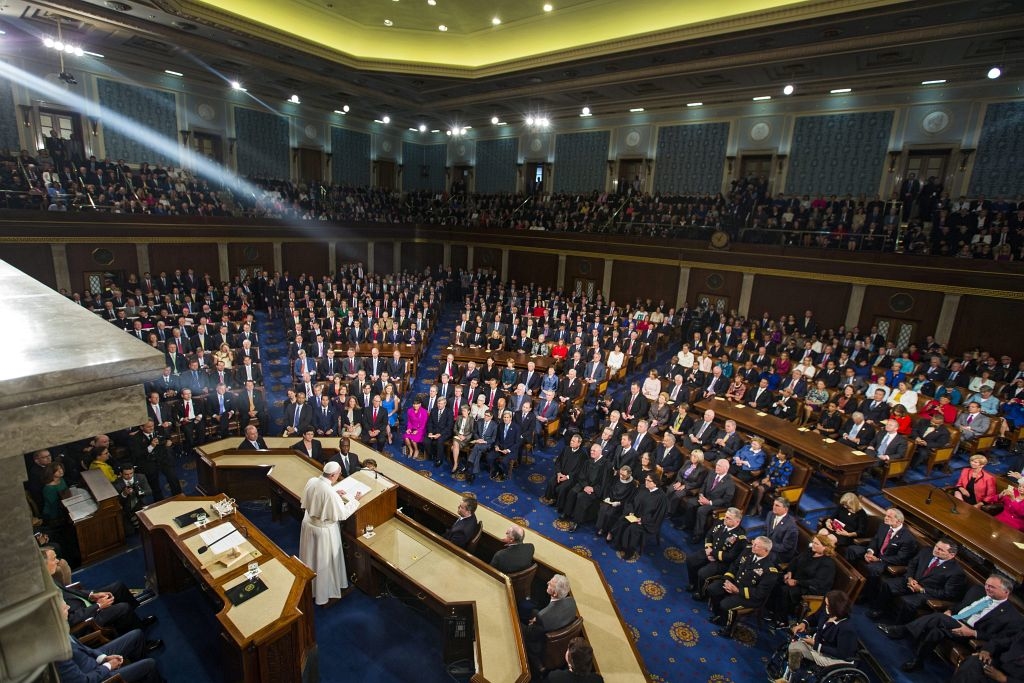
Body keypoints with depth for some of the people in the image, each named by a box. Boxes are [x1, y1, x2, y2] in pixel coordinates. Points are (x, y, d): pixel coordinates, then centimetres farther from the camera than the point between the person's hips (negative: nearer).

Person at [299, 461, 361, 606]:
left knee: (311, 557, 27)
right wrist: (355, 500, -10)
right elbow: (342, 514, -22)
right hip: (324, 530, -7)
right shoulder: (330, 492, -33)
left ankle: (309, 588, 48)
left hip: (309, 524, 7)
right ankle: (326, 594, 32)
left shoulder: (311, 481, -12)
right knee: (325, 562, 13)